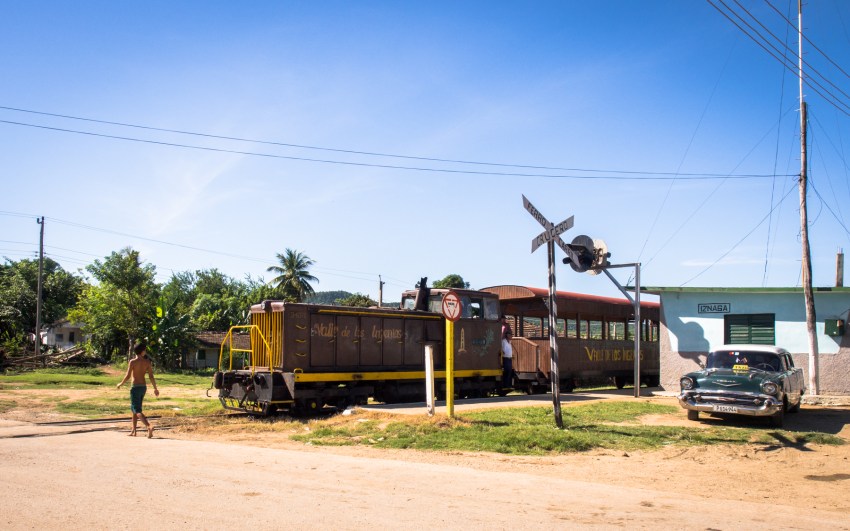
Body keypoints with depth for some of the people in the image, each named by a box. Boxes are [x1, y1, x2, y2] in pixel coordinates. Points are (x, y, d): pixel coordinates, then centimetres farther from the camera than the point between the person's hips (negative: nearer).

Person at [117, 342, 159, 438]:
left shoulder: (133, 362, -10)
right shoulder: (147, 362, 1)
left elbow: (128, 376, -12)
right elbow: (151, 376, -1)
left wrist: (120, 384, 5)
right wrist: (155, 388, 5)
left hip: (135, 387, -6)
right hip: (143, 387, 6)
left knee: (137, 410, -9)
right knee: (134, 408, 20)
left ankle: (149, 426, -30)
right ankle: (133, 431, 23)